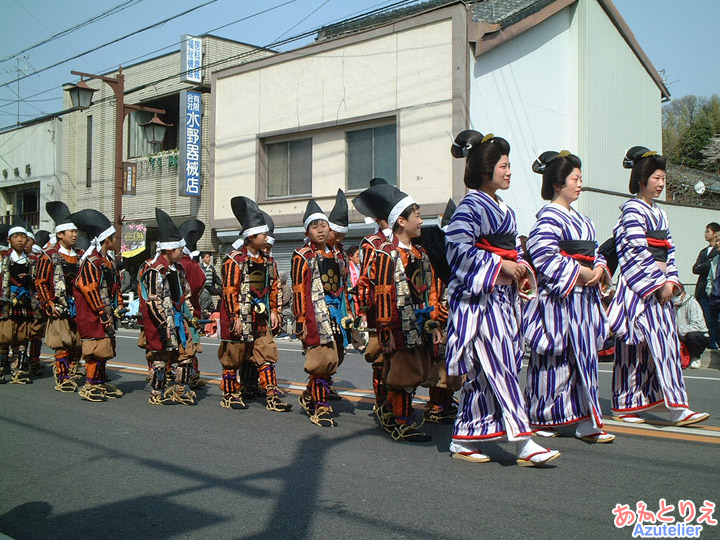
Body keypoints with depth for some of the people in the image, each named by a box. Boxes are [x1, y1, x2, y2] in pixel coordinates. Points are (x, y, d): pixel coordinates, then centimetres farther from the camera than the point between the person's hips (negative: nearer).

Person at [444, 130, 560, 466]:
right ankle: (523, 443, -10)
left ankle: (463, 440, 15)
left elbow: (513, 248, 25)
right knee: (499, 366, -10)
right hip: (479, 297, -9)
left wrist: (522, 268, 4)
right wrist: (501, 265, -18)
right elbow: (458, 248, -18)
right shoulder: (470, 206, -8)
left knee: (481, 372, 9)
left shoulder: (504, 209, 20)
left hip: (503, 296, 9)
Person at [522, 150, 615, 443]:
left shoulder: (580, 219, 19)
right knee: (554, 360, -3)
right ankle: (541, 419, 9)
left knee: (584, 357, 8)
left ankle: (586, 422, 12)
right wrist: (580, 271, -17)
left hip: (584, 298, 9)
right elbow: (545, 256, -20)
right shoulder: (549, 216, -10)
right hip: (558, 298, -9)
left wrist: (599, 269, 1)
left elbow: (594, 252, 23)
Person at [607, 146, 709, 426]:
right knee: (659, 342, -12)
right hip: (638, 287, -8)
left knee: (667, 340, 4)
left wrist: (670, 281, 1)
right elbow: (637, 253, -15)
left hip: (660, 287, 8)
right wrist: (658, 282, -14)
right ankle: (676, 406, -12)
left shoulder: (659, 212, 19)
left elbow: (669, 251, 15)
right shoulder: (633, 209, -7)